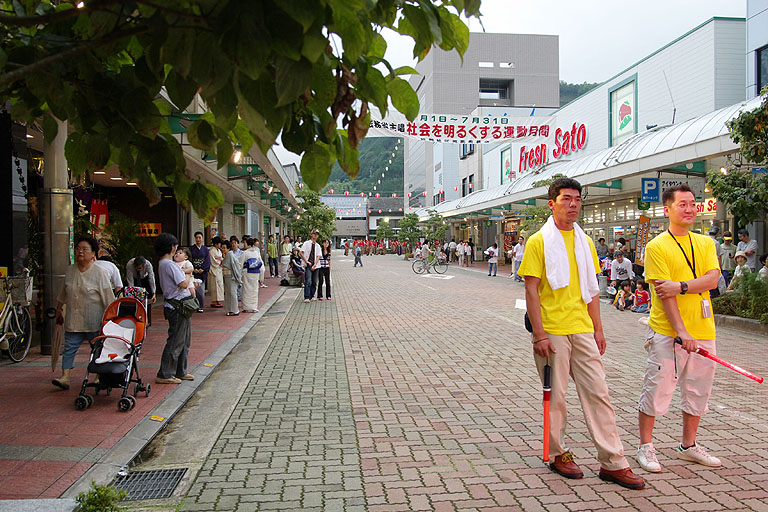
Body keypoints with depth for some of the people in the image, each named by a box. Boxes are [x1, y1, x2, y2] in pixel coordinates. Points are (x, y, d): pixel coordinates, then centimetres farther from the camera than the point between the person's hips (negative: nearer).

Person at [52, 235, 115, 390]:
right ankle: (65, 378, 0)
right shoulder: (70, 270, 7)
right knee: (69, 348, 0)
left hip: (94, 322, -4)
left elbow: (109, 300, -7)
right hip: (73, 320, 4)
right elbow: (63, 294, 21)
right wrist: (59, 310, 25)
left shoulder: (99, 273, -8)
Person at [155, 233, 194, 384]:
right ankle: (164, 375, 4)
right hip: (177, 306, -10)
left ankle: (180, 372, 26)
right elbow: (183, 284, -20)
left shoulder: (162, 263, 14)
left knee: (184, 340, 17)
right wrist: (188, 276, -3)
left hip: (180, 305, 10)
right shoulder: (169, 264, -18)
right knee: (175, 341, -3)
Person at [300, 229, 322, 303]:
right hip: (308, 265, -5)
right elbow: (301, 252, -4)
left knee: (314, 282, 7)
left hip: (315, 266, 5)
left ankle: (311, 296, 17)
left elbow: (318, 256, 6)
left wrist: (314, 265, -7)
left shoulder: (318, 246, 13)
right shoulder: (306, 243, 2)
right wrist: (307, 262, -10)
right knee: (308, 281, -14)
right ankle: (306, 297, -17)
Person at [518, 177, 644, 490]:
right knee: (555, 396, 5)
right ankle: (557, 454, 23)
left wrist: (598, 329, 12)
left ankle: (613, 463, 11)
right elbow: (531, 291, -9)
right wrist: (539, 334, -14)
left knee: (598, 393, 4)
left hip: (582, 331, 5)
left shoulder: (584, 242, 13)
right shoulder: (539, 242, -5)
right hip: (552, 332, -5)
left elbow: (591, 289, 17)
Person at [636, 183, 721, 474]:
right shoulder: (657, 246, -6)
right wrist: (681, 331, -20)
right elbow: (664, 293, -14)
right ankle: (645, 447, 13)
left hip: (703, 330, 6)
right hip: (667, 332, -6)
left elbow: (712, 279, -4)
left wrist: (681, 286, -20)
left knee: (699, 390, 14)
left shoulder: (705, 243, 11)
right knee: (657, 389, -1)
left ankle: (688, 446, 30)